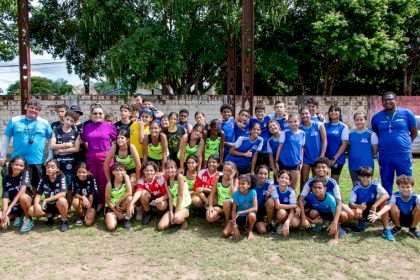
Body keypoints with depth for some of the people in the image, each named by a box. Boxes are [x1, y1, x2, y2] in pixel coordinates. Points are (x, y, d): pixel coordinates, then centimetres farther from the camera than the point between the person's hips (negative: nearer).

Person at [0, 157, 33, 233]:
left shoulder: (25, 173, -12)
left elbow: (22, 190, -27)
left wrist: (9, 207, -35)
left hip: (26, 201, -3)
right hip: (14, 205, 3)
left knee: (23, 197, -37)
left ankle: (28, 220, -13)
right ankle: (17, 217, 9)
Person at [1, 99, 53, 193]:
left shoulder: (44, 123, 2)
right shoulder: (14, 121, 1)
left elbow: (50, 140, 8)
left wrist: (50, 158, 4)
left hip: (37, 161, 0)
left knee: (36, 186, 12)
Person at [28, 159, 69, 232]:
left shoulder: (61, 177, -15)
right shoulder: (43, 179, -3)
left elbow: (63, 194, -26)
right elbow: (38, 194, -5)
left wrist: (46, 200, -27)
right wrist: (36, 205, -26)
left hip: (59, 206, -4)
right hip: (48, 205, 4)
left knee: (61, 200, -38)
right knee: (31, 210, -20)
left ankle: (64, 221, -13)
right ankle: (50, 215, 8)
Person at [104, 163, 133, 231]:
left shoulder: (126, 177, -13)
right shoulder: (110, 184, -15)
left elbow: (129, 193, -23)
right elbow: (107, 200, -9)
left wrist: (118, 201, -21)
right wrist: (116, 212, -11)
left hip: (123, 206, 1)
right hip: (112, 207, -1)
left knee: (129, 198, -32)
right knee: (111, 227, -24)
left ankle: (127, 219, -10)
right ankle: (117, 217, 11)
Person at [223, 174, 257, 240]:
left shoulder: (252, 192, -18)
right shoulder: (236, 194, -13)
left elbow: (255, 208, -27)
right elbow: (234, 210, -13)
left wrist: (240, 212, -32)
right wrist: (234, 225, -24)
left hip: (248, 216, 0)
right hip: (238, 217, 1)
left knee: (252, 215, -38)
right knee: (225, 233, -20)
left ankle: (250, 231, -6)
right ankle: (237, 228, 12)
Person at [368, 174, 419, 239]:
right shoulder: (395, 195, -21)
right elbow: (389, 205, -38)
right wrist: (378, 214, -56)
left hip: (411, 219, 1)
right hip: (399, 219, -1)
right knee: (394, 207, -32)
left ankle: (413, 229, -2)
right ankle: (398, 227, -1)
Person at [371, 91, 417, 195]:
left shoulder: (406, 113, 0)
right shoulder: (376, 117, 4)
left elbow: (414, 133, 9)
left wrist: (405, 143, 6)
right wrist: (384, 144, 10)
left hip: (403, 155, -1)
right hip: (384, 156, 2)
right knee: (386, 185, 11)